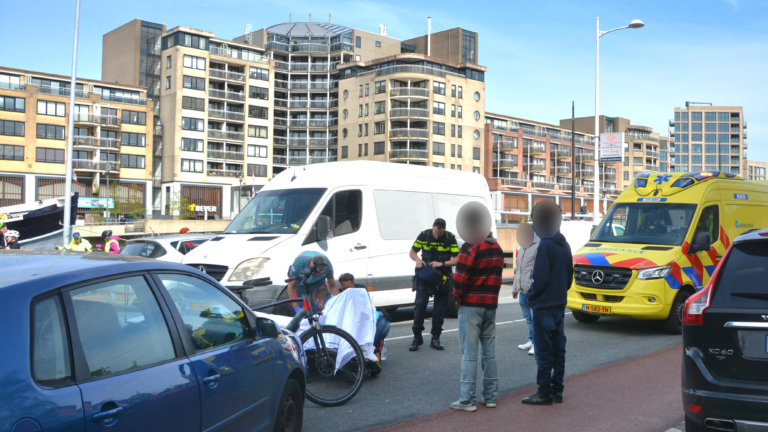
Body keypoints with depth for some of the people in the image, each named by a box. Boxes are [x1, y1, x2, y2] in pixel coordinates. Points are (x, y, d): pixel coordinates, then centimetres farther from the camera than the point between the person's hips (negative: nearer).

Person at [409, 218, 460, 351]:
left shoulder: (450, 238, -6)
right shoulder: (424, 235, -4)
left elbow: (457, 259, -7)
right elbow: (413, 251, 6)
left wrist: (442, 263, -22)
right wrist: (417, 259, -16)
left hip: (442, 277, 0)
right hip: (424, 275, 0)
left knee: (440, 308, 3)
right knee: (420, 304, -11)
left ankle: (435, 338, 13)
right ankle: (417, 337, -2)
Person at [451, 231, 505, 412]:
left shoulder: (471, 247, -13)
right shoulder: (497, 248, 13)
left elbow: (461, 277, -17)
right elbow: (495, 276, 12)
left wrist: (458, 296, -2)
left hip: (471, 305, -7)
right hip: (491, 305, 7)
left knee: (470, 353, -3)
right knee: (489, 352, 12)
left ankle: (467, 400, 0)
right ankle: (490, 396, 18)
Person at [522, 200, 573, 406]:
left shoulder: (545, 246, -17)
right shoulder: (564, 245, 11)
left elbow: (540, 277, -20)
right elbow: (569, 275, 16)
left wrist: (531, 295, -5)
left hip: (544, 306, -9)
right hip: (560, 304, 9)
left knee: (544, 352, -3)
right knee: (558, 349, 12)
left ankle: (544, 393, 2)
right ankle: (557, 391, 18)